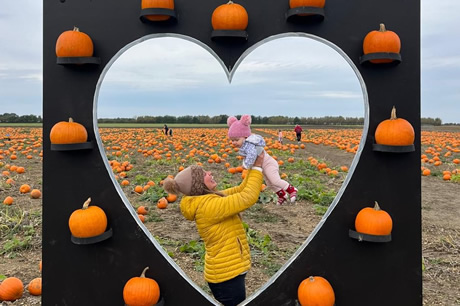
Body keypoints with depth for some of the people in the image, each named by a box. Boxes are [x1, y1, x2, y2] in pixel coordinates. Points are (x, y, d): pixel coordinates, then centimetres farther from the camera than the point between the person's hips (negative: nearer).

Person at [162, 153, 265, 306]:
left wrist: (254, 165, -1)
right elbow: (248, 197, -26)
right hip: (227, 275, -10)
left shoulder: (208, 199, 4)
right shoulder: (208, 205, -25)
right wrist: (257, 167, -18)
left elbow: (241, 190, 8)